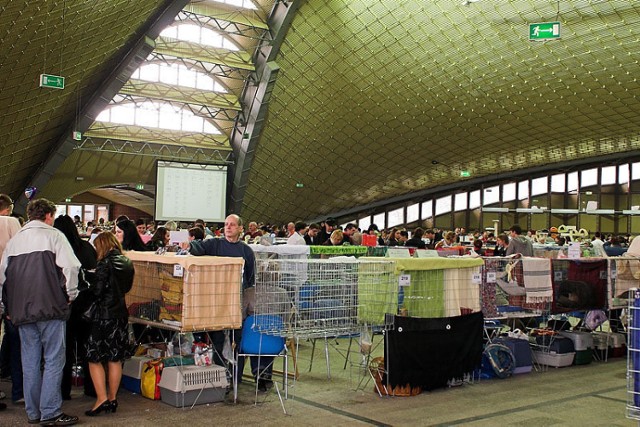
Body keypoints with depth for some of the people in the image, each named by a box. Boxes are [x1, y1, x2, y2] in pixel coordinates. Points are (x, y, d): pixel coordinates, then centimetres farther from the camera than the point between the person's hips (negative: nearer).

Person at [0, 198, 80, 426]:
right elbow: (70, 266, -14)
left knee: (30, 361, 12)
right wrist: (70, 294, -1)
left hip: (21, 311, 5)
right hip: (50, 307, -5)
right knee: (53, 360, -1)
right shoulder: (53, 235, -2)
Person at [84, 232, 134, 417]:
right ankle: (112, 399, 17)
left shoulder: (105, 264, -14)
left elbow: (96, 291, -16)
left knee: (94, 358, 2)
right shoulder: (127, 263, 6)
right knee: (116, 359, 11)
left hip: (104, 314, -7)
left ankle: (102, 399, -4)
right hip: (121, 313, 7)